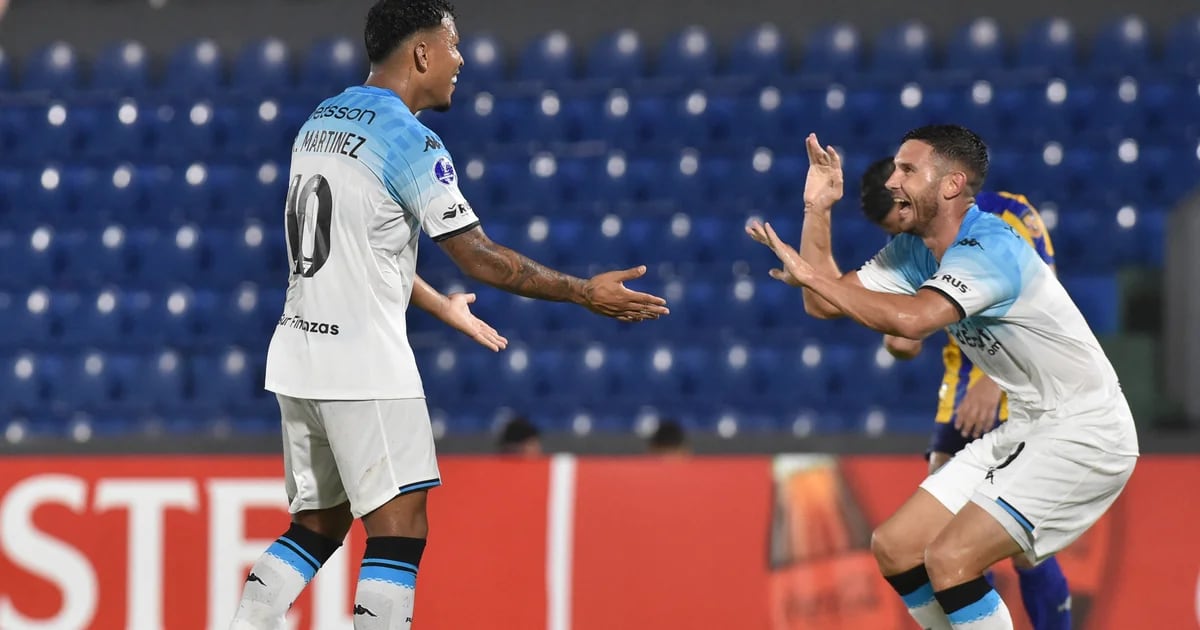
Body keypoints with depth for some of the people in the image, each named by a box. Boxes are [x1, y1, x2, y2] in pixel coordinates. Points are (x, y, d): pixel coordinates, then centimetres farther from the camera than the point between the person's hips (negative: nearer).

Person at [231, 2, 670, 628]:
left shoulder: (318, 122, 13)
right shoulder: (409, 139, -13)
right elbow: (478, 256, -13)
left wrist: (445, 306, 33)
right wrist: (584, 292, -6)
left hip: (300, 353, 9)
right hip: (365, 364, -8)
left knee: (317, 526, 16)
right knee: (400, 529, -6)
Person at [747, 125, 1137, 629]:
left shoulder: (990, 249, -24)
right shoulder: (914, 250, 5)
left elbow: (911, 320, -40)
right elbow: (824, 304, 8)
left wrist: (810, 275, -32)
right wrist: (817, 210, -2)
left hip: (1085, 432, -10)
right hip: (1025, 431, 10)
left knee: (950, 557, -22)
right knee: (894, 548, 6)